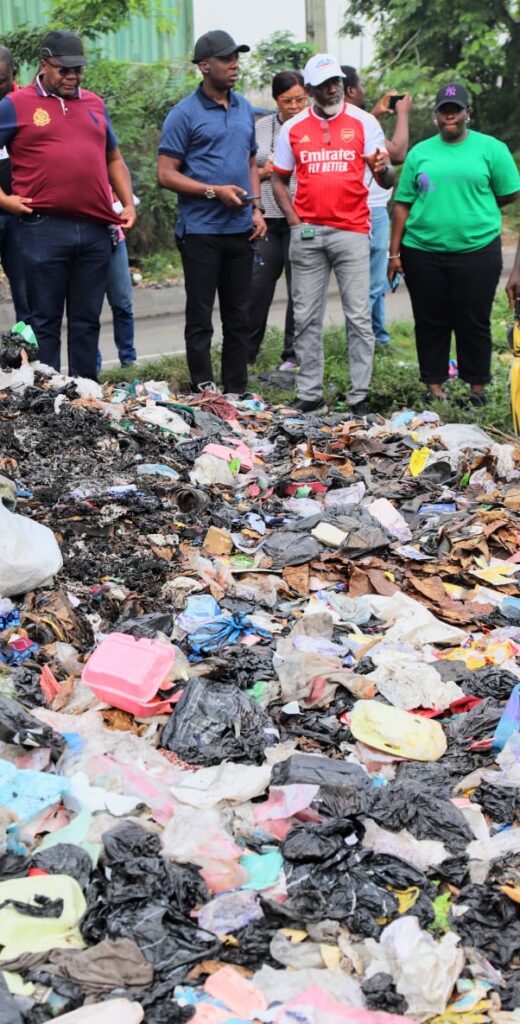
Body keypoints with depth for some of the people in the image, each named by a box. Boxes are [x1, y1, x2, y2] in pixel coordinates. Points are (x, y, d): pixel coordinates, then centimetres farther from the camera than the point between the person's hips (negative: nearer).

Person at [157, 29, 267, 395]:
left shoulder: (245, 109, 12)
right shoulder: (185, 114, -6)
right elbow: (166, 174, -9)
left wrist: (257, 208, 6)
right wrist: (215, 191, -17)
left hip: (241, 229, 6)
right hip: (201, 231, -6)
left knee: (239, 317, 11)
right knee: (200, 320, 0)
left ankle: (237, 392, 19)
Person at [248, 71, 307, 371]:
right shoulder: (260, 128, 8)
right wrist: (262, 172, -5)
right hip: (266, 219, 2)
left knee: (299, 290, 4)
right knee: (257, 286, 4)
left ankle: (294, 355, 15)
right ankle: (246, 352, 15)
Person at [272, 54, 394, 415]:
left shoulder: (363, 122, 1)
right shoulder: (293, 128, 7)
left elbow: (386, 180, -2)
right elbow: (279, 180, 14)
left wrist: (383, 169, -26)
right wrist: (293, 220, 0)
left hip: (351, 231, -2)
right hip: (307, 233, 2)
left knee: (359, 317, -3)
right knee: (306, 318, 6)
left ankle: (360, 396, 3)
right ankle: (310, 394, 14)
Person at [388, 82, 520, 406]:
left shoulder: (491, 149, 1)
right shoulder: (420, 153, 8)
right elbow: (403, 205, 6)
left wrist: (472, 210, 8)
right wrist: (395, 252, 2)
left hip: (477, 251, -2)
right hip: (422, 253, 2)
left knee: (474, 323, 5)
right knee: (430, 323, 8)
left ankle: (477, 388, 16)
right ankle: (434, 387, 19)